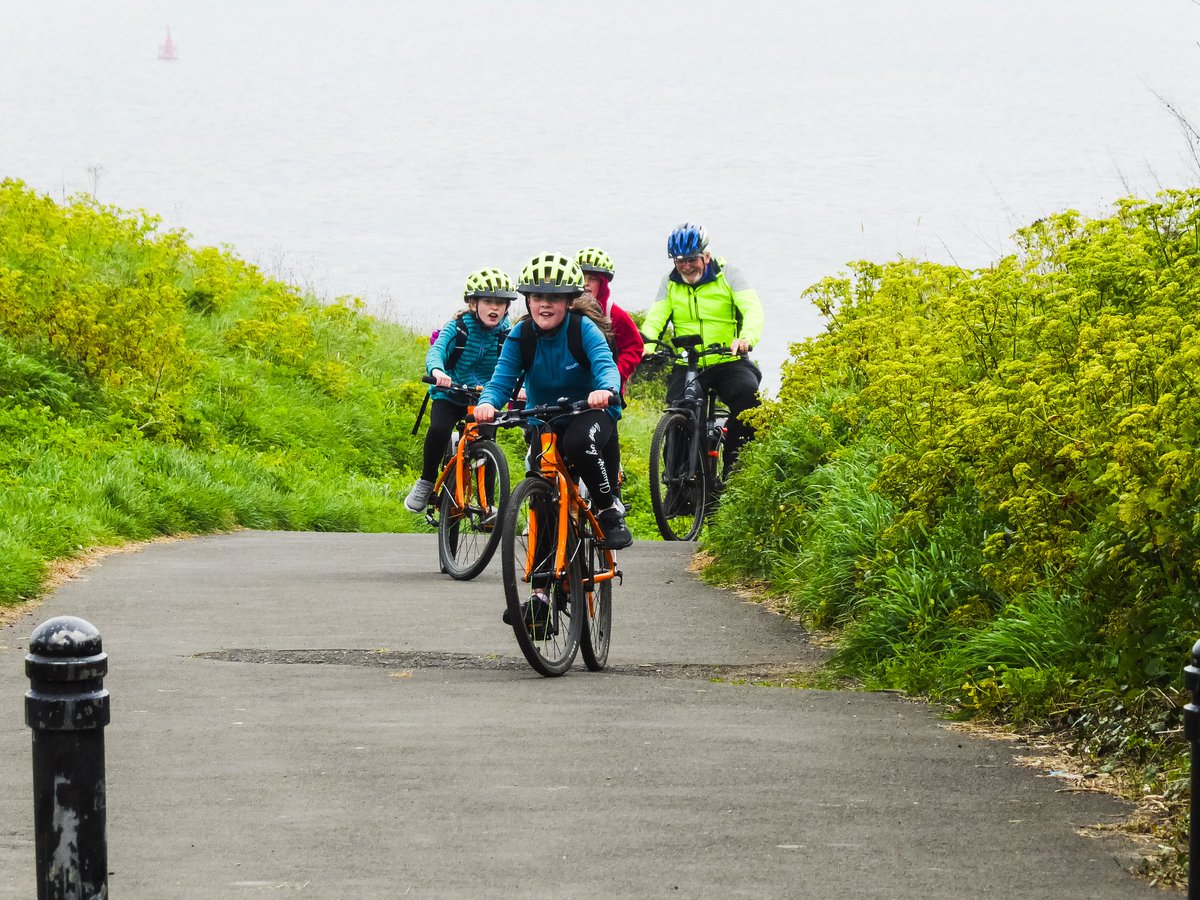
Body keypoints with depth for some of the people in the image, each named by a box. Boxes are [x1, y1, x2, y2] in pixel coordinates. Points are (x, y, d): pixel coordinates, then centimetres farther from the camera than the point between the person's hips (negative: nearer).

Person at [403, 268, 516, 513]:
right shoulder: (457, 328, -12)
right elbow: (436, 351, -27)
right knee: (439, 430, -29)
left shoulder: (507, 335, -7)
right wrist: (437, 371, -50)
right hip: (450, 395, -2)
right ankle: (426, 482, -8)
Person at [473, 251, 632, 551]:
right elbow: (501, 380, -17)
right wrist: (487, 402, -42)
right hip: (544, 422, 3)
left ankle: (609, 509, -18)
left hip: (591, 413, -3)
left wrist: (605, 390, -57)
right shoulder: (520, 336, -10)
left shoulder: (584, 329, -17)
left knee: (579, 442, -37)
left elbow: (606, 365, -32)